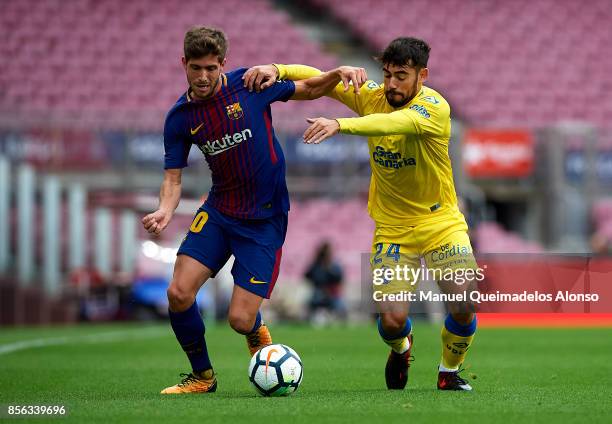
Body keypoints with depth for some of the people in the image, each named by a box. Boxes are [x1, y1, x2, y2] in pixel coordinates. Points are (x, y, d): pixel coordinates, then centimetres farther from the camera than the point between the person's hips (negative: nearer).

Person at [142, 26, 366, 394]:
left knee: (240, 319, -10)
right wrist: (165, 211, -20)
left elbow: (308, 90, 6)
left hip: (265, 219, -3)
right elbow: (173, 176, 1)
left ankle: (257, 334, 31)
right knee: (179, 293, -14)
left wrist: (339, 73, -14)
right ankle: (202, 376, 11)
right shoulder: (180, 118, -2)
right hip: (218, 212, 3)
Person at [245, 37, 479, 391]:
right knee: (392, 319, -11)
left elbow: (397, 122, -41)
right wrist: (277, 69, -25)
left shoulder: (435, 107, -21)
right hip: (392, 226, 2)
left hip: (440, 221, -2)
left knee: (465, 306, -17)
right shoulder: (372, 96, -6)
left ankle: (449, 372, 14)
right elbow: (318, 78, -5)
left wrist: (340, 125, -55)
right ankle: (401, 348, 28)